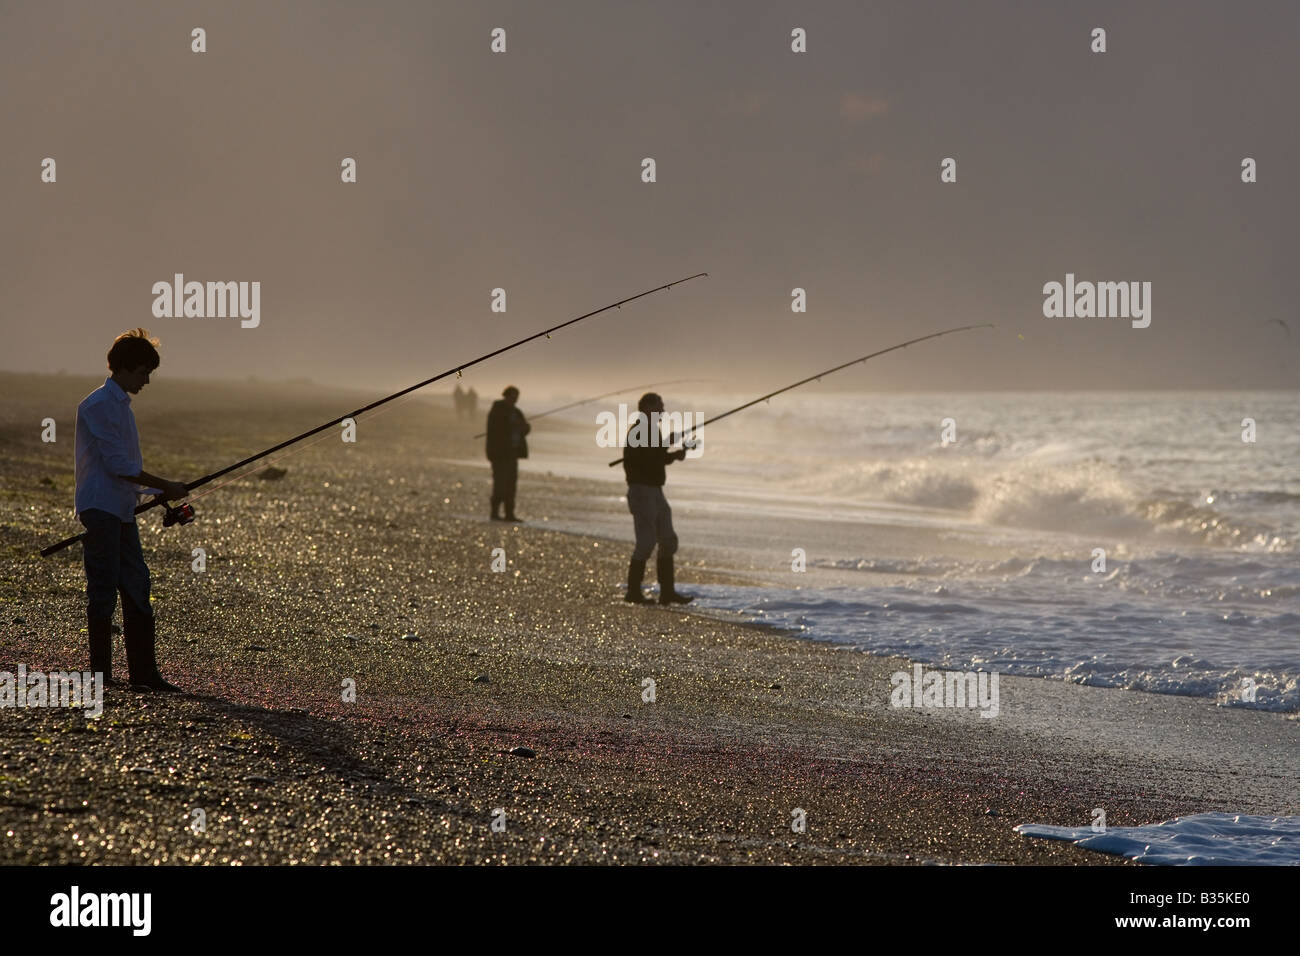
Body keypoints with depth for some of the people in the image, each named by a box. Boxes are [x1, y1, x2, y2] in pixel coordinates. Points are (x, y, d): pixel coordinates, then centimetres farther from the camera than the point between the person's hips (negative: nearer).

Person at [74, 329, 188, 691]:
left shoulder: (122, 404, 18)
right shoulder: (97, 405, -12)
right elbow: (117, 464, -17)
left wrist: (159, 492, 15)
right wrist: (165, 486, -13)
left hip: (122, 511, 9)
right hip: (100, 508, -9)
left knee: (137, 586, 5)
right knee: (103, 589, -6)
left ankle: (144, 671, 6)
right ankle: (100, 671, -1)